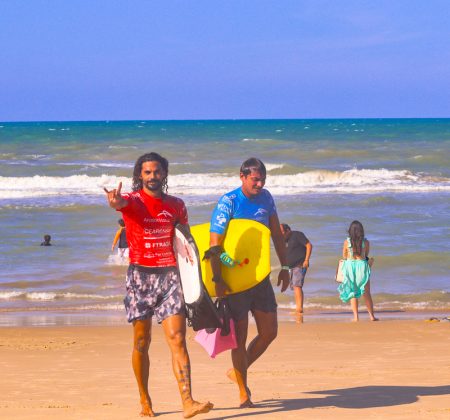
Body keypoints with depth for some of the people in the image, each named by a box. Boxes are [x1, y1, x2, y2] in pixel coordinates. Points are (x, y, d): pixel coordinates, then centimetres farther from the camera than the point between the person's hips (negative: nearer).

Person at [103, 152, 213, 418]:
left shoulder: (176, 205, 11)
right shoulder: (133, 201, 0)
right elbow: (122, 203, -25)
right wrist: (115, 202, -50)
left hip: (170, 274, 2)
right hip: (141, 274, -2)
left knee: (178, 339, -9)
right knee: (142, 341, 5)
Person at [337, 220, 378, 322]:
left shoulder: (347, 242, -6)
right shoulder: (366, 242, -4)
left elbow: (344, 257, 5)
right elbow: (366, 255, 9)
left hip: (350, 265, -1)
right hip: (362, 265, 1)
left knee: (352, 293, 7)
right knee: (366, 293, 11)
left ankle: (356, 316, 0)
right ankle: (371, 315, 14)